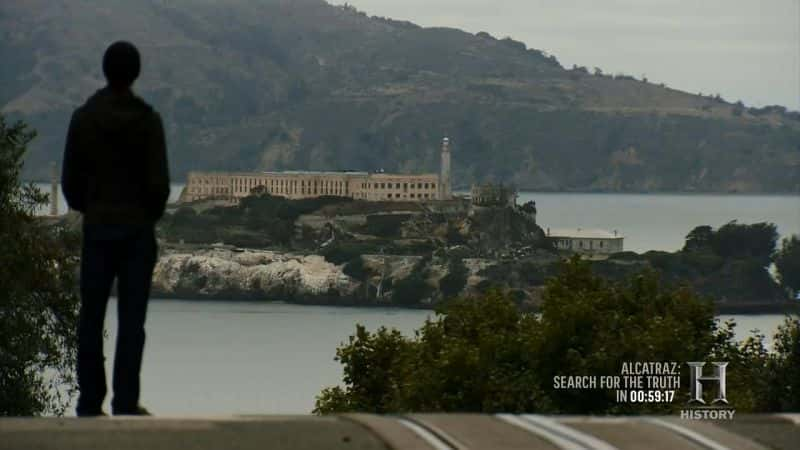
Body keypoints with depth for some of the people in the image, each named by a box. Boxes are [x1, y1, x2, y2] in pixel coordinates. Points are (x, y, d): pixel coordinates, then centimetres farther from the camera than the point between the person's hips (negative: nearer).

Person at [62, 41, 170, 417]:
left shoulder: (83, 118, -1)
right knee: (131, 320, 1)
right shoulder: (147, 120, -7)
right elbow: (159, 182, -9)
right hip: (137, 230, -2)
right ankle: (125, 403, -2)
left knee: (91, 318, 7)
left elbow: (70, 179, 2)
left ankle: (90, 403, 5)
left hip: (96, 228, 2)